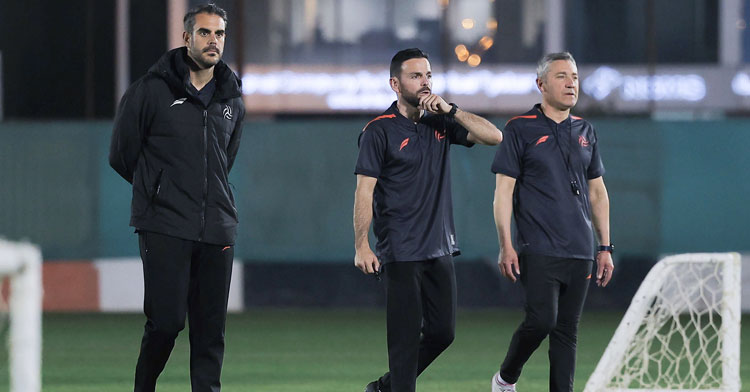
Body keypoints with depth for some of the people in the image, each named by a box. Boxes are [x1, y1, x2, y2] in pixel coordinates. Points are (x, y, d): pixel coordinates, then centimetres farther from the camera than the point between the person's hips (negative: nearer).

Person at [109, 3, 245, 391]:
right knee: (166, 320, -10)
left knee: (211, 326, 3)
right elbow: (122, 155, 5)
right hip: (164, 225, -5)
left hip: (217, 227, 5)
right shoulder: (152, 90, -3)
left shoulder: (232, 100, 12)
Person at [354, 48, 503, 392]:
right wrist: (362, 246, -17)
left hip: (440, 249, 6)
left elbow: (493, 136, 4)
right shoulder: (379, 131, -5)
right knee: (406, 334, -7)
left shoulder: (440, 124, 11)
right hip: (401, 253, -6)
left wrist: (449, 110, -7)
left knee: (442, 332, 8)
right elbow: (364, 190, -9)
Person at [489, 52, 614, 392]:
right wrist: (505, 246, -12)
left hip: (579, 251, 5)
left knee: (567, 331, 4)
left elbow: (598, 193, 19)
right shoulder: (520, 130, -1)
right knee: (542, 319, -15)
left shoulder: (585, 132, 15)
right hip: (538, 250, -5)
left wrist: (605, 247, 14)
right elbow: (503, 190, -4)